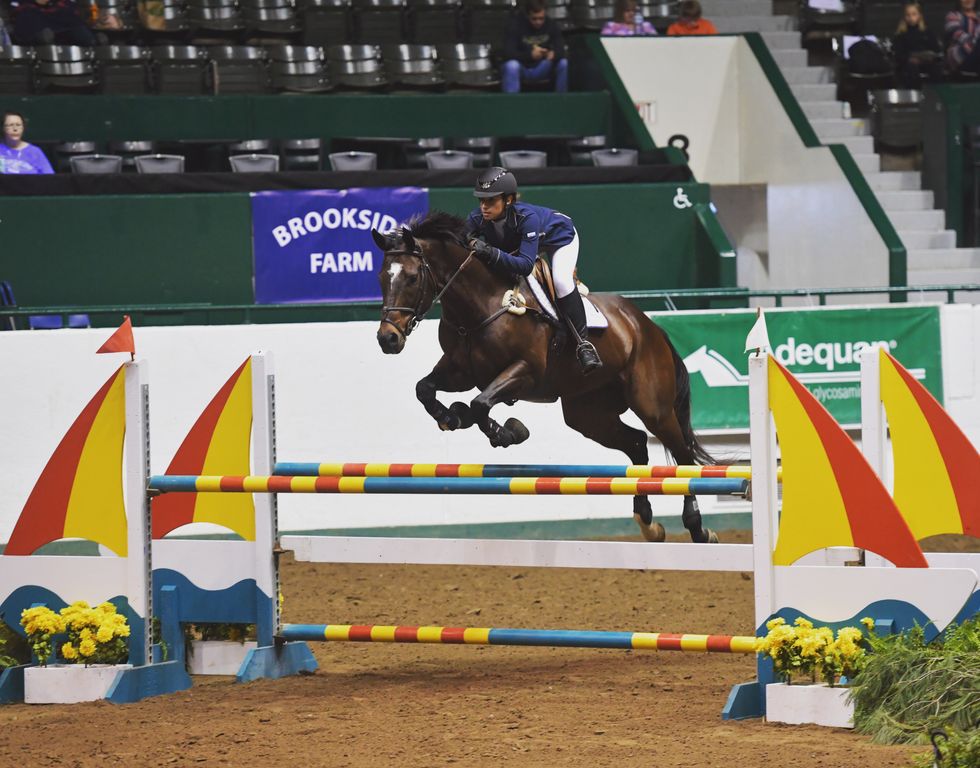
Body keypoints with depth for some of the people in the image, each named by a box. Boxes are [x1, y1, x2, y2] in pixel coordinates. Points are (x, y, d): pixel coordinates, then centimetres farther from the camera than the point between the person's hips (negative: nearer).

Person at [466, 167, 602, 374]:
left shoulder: (526, 217, -44)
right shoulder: (477, 220, -29)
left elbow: (526, 264, -49)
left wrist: (493, 254, -62)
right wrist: (473, 247, -47)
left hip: (560, 235, -6)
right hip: (517, 243, 6)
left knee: (561, 280, -30)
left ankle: (583, 343, -22)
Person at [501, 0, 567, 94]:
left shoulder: (551, 25, -7)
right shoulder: (516, 24, -17)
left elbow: (560, 50, -12)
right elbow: (508, 53, -24)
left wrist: (554, 54, -37)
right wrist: (530, 55, -39)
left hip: (542, 68, 3)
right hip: (522, 68, -3)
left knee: (564, 64, -22)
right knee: (511, 66, -36)